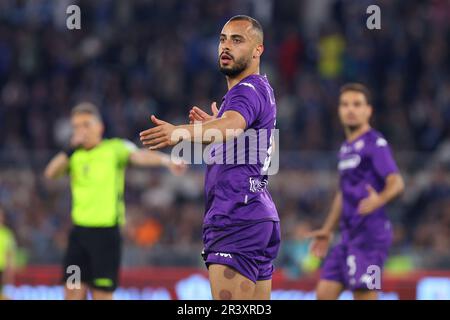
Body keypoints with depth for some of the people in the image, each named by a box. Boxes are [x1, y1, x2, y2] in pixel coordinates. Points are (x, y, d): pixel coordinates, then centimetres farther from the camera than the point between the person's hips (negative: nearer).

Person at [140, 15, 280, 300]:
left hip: (238, 220, -11)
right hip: (260, 217, 11)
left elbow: (232, 124, -35)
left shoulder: (248, 90, -11)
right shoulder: (262, 88, 21)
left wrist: (180, 132, -51)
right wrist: (215, 125, 31)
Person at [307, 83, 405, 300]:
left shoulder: (375, 143, -7)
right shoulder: (346, 148, 20)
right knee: (324, 293, 4)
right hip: (349, 234, 9)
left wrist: (379, 200, -40)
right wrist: (327, 230, 32)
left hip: (370, 233, -9)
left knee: (364, 296, -11)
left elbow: (396, 183, -20)